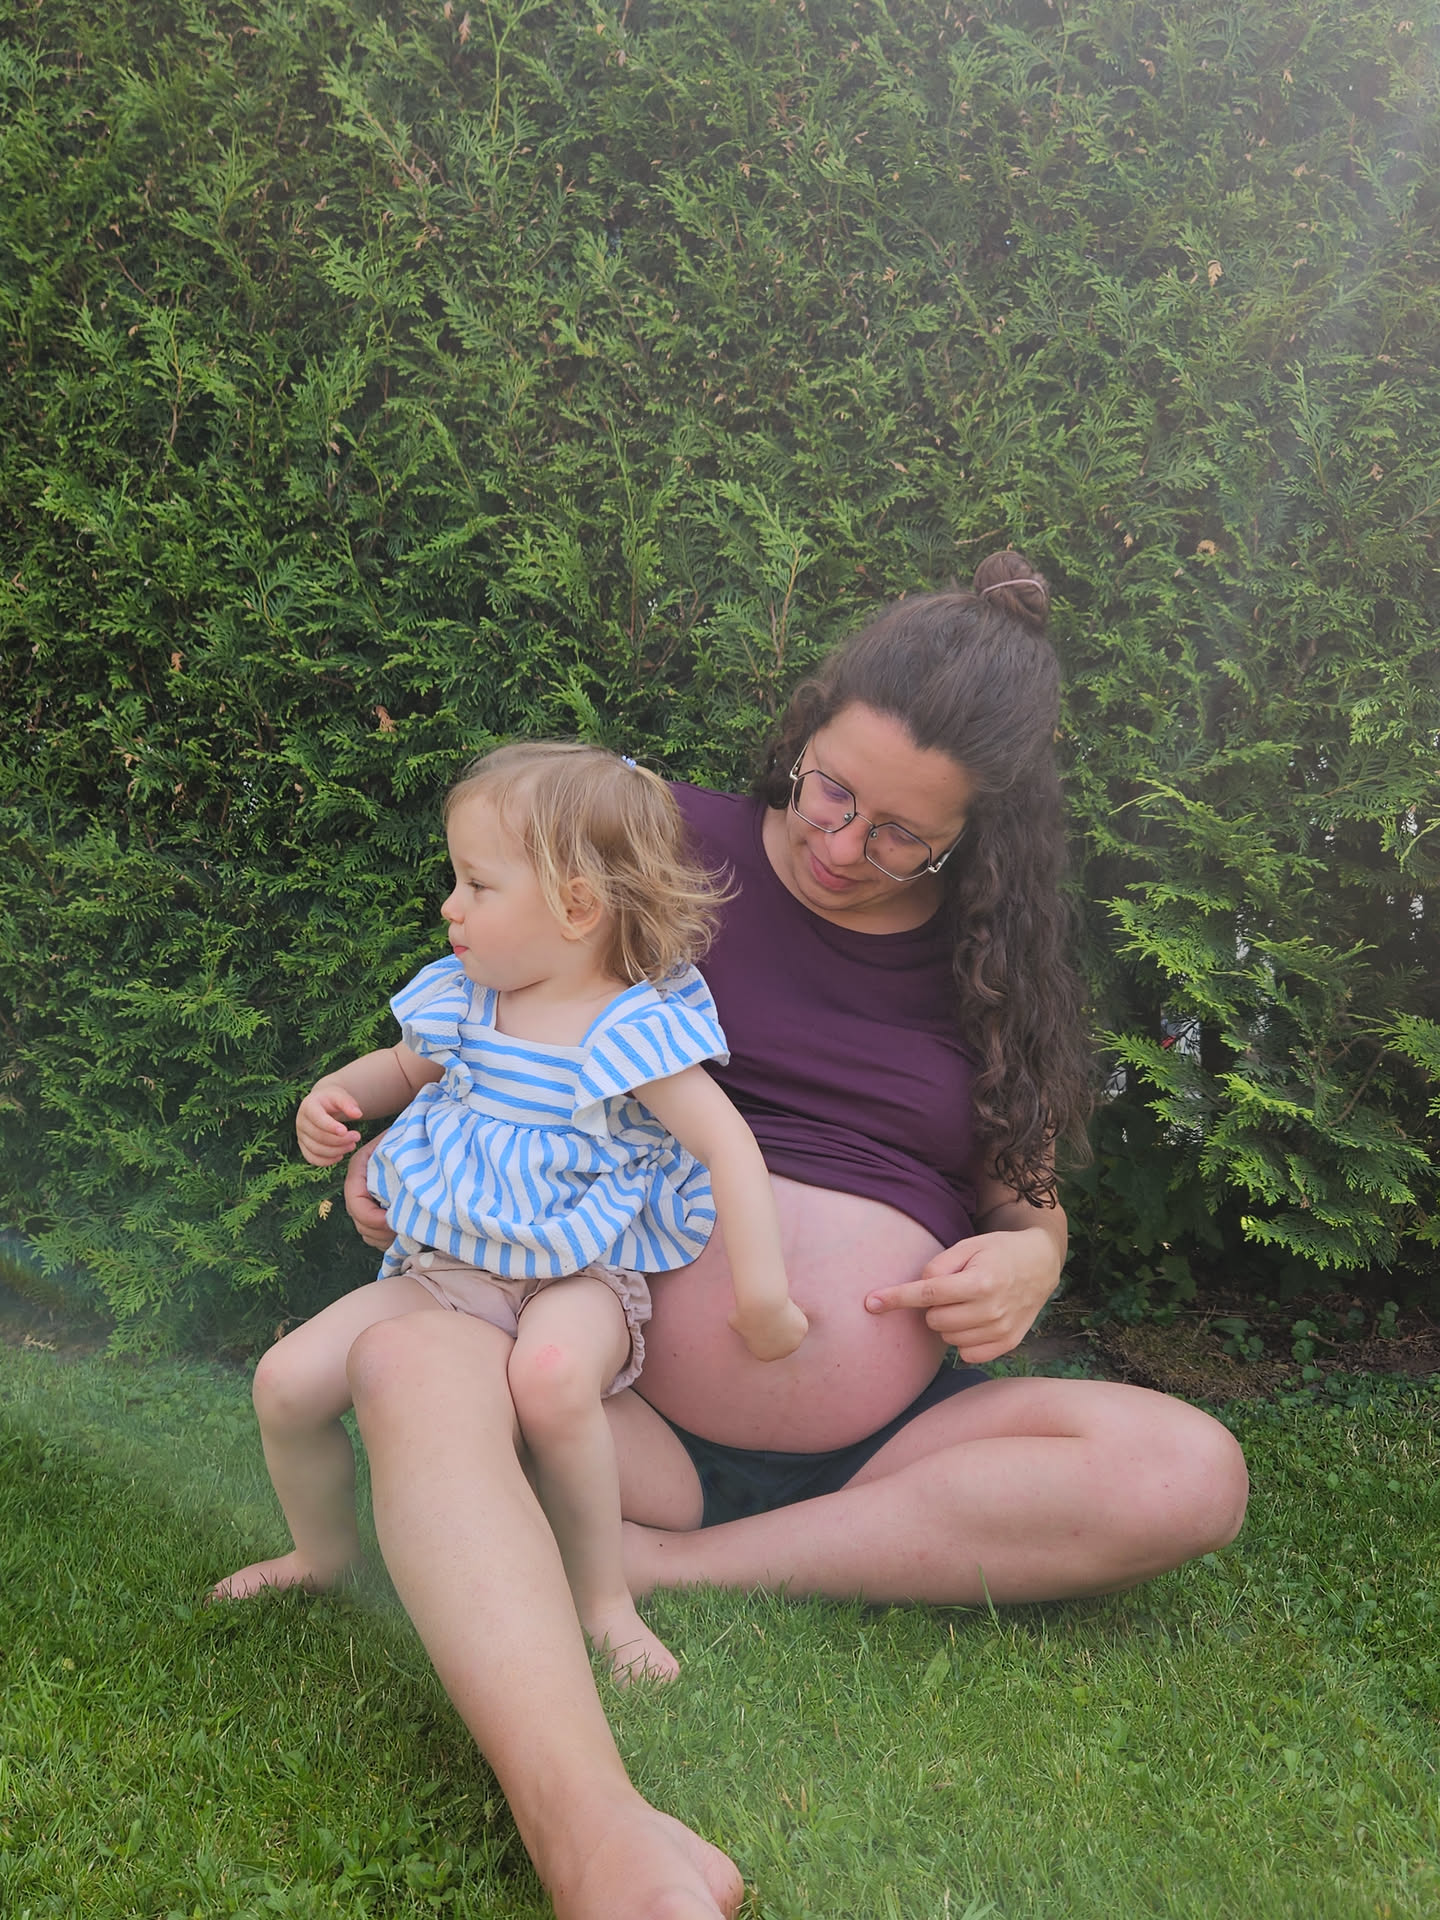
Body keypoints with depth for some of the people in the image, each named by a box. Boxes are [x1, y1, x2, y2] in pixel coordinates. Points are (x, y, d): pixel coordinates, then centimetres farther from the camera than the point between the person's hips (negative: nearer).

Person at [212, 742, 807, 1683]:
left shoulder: (638, 1030, -15)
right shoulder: (459, 1000, 4)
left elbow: (728, 1146, -18)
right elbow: (403, 1066, 24)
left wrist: (762, 1292, -24)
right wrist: (335, 1095, 2)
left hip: (578, 1278, -6)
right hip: (441, 1269, 6)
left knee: (552, 1375, -40)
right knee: (289, 1381, -8)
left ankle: (604, 1598, -18)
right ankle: (324, 1552, 23)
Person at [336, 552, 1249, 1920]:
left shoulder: (997, 963, 10)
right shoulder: (682, 850, 3)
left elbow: (1029, 1196, 19)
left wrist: (1028, 1258, -5)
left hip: (888, 1448, 3)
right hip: (629, 1415, -2)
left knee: (1188, 1476, -25)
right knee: (412, 1364, -33)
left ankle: (664, 1563, -23)